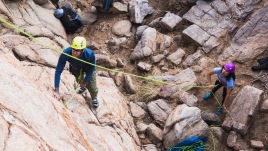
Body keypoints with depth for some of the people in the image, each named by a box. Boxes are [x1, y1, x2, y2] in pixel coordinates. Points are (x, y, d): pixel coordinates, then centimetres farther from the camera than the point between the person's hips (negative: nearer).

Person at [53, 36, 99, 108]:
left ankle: (94, 98, 31)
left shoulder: (90, 54, -45)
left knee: (91, 86, -5)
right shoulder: (66, 53, -44)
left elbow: (91, 69, -24)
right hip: (76, 67, 2)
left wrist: (85, 81, -15)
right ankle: (83, 86, 64)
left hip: (88, 67, -2)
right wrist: (56, 90, -43)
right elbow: (58, 71, -40)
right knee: (79, 81, 24)